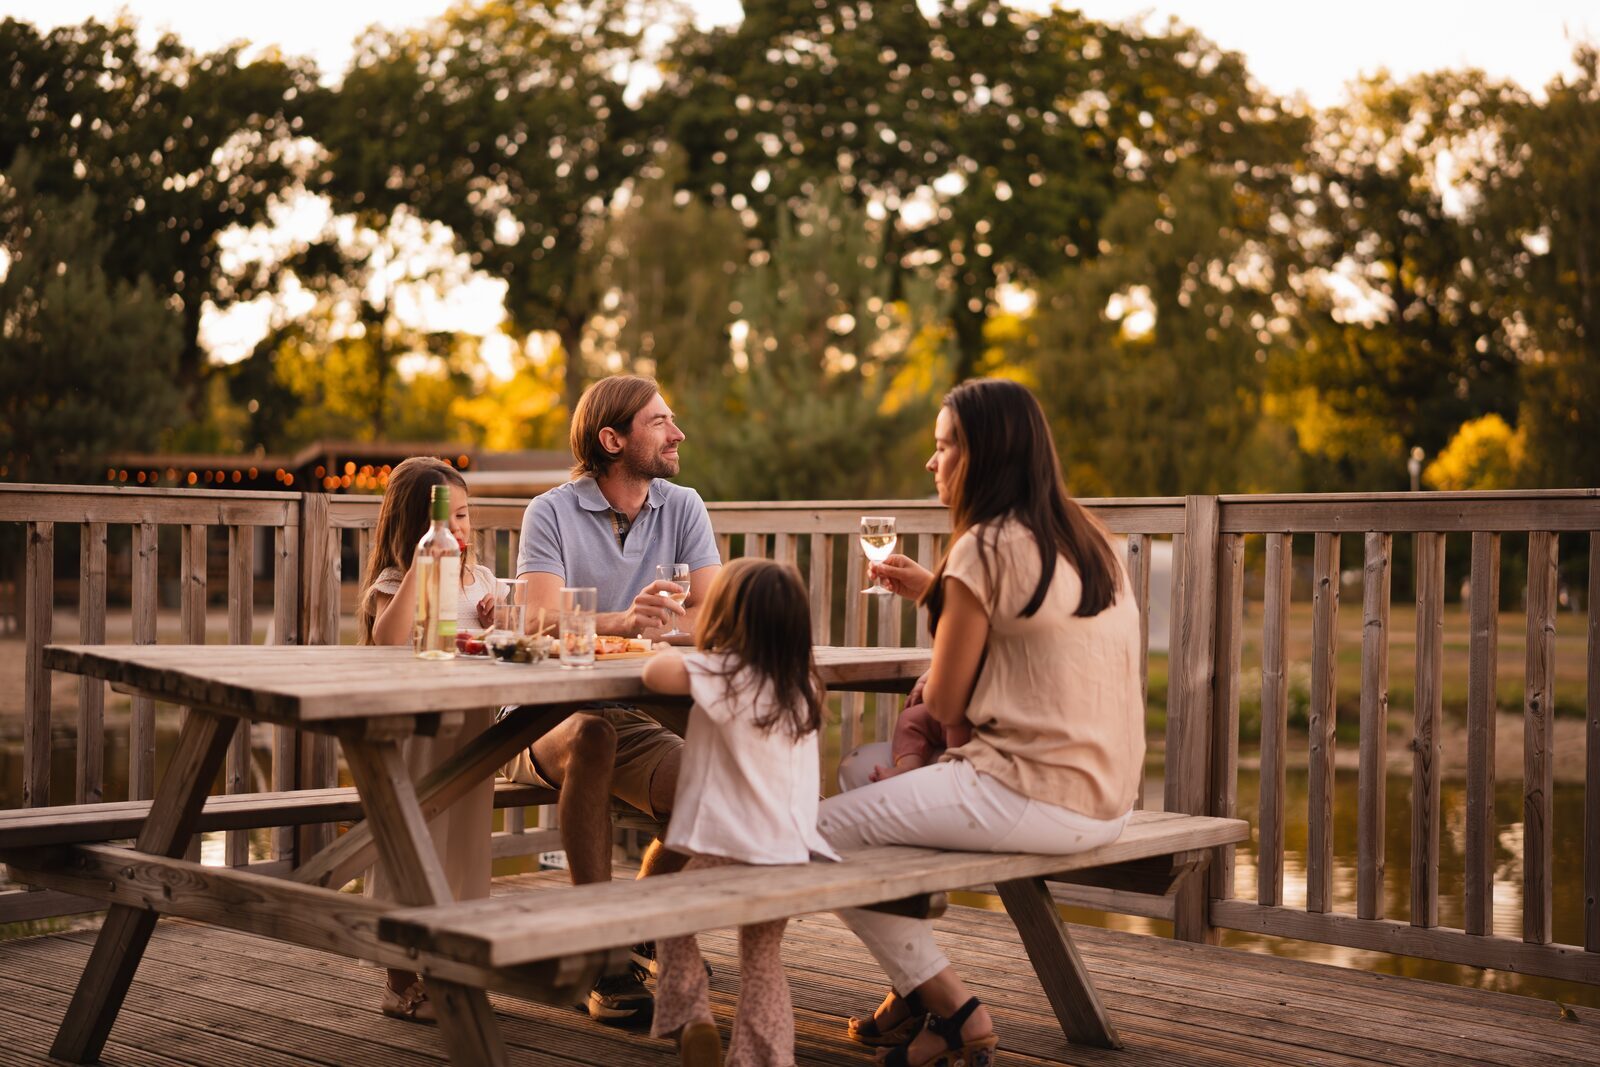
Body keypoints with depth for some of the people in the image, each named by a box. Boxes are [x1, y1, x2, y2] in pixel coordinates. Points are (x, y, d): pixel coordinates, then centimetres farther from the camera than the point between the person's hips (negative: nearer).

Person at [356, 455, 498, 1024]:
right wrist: (419, 568, -30)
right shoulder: (395, 584, -9)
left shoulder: (481, 579, 10)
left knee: (462, 843, 13)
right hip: (414, 732, -6)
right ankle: (403, 980, 10)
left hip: (470, 734, 6)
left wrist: (495, 623, -3)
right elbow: (389, 640, -30)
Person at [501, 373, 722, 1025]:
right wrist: (623, 621, -34)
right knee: (592, 731, -37)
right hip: (548, 722, -3)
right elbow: (542, 622, -16)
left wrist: (650, 622, -24)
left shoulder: (683, 509, 8)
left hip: (639, 719, 3)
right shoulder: (552, 512, -2)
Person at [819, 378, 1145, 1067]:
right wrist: (932, 594, 16)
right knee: (873, 771, 27)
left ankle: (950, 1006, 5)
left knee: (824, 831, 0)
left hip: (1031, 798, -10)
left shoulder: (986, 549, -13)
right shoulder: (1087, 539, 12)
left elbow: (943, 706, -8)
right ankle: (914, 991, 30)